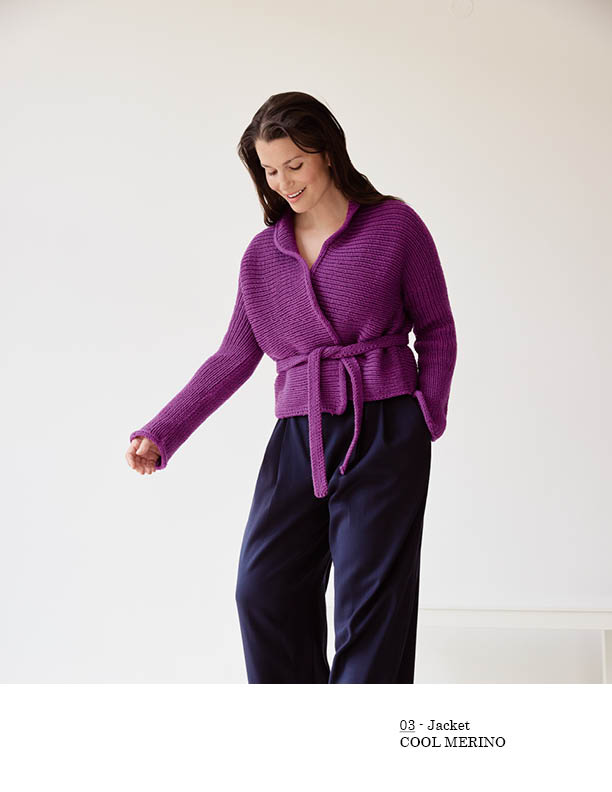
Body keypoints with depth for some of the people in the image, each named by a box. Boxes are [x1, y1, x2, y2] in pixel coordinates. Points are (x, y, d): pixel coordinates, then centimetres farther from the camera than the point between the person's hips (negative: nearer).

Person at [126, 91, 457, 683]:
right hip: (299, 435, 4)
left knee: (370, 597, -4)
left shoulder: (395, 226, 1)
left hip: (384, 432, -4)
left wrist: (429, 417, -5)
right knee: (264, 586, -2)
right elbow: (235, 356, 11)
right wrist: (160, 434, 3)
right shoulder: (262, 254, 11)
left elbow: (436, 328, 7)